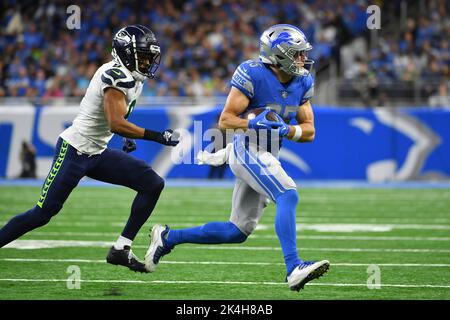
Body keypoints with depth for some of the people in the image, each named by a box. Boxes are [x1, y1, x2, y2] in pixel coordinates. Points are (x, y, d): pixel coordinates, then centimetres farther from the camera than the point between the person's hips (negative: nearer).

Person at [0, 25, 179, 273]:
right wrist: (157, 136, -27)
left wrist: (128, 137, 17)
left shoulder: (131, 78, 9)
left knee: (153, 184, -2)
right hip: (74, 150, -9)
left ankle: (121, 249, -1)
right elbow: (116, 123, -29)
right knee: (43, 213, -9)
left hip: (97, 153, 9)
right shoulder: (116, 76, -20)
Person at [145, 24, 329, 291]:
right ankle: (294, 269, -36)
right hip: (248, 151, -8)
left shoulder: (302, 84, 6)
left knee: (238, 232, 11)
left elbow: (309, 131, 6)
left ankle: (168, 237, 22)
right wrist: (253, 123, -31)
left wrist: (285, 130, -14)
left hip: (268, 156, 8)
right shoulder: (253, 75, -15)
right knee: (288, 195, -29)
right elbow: (225, 120, -13)